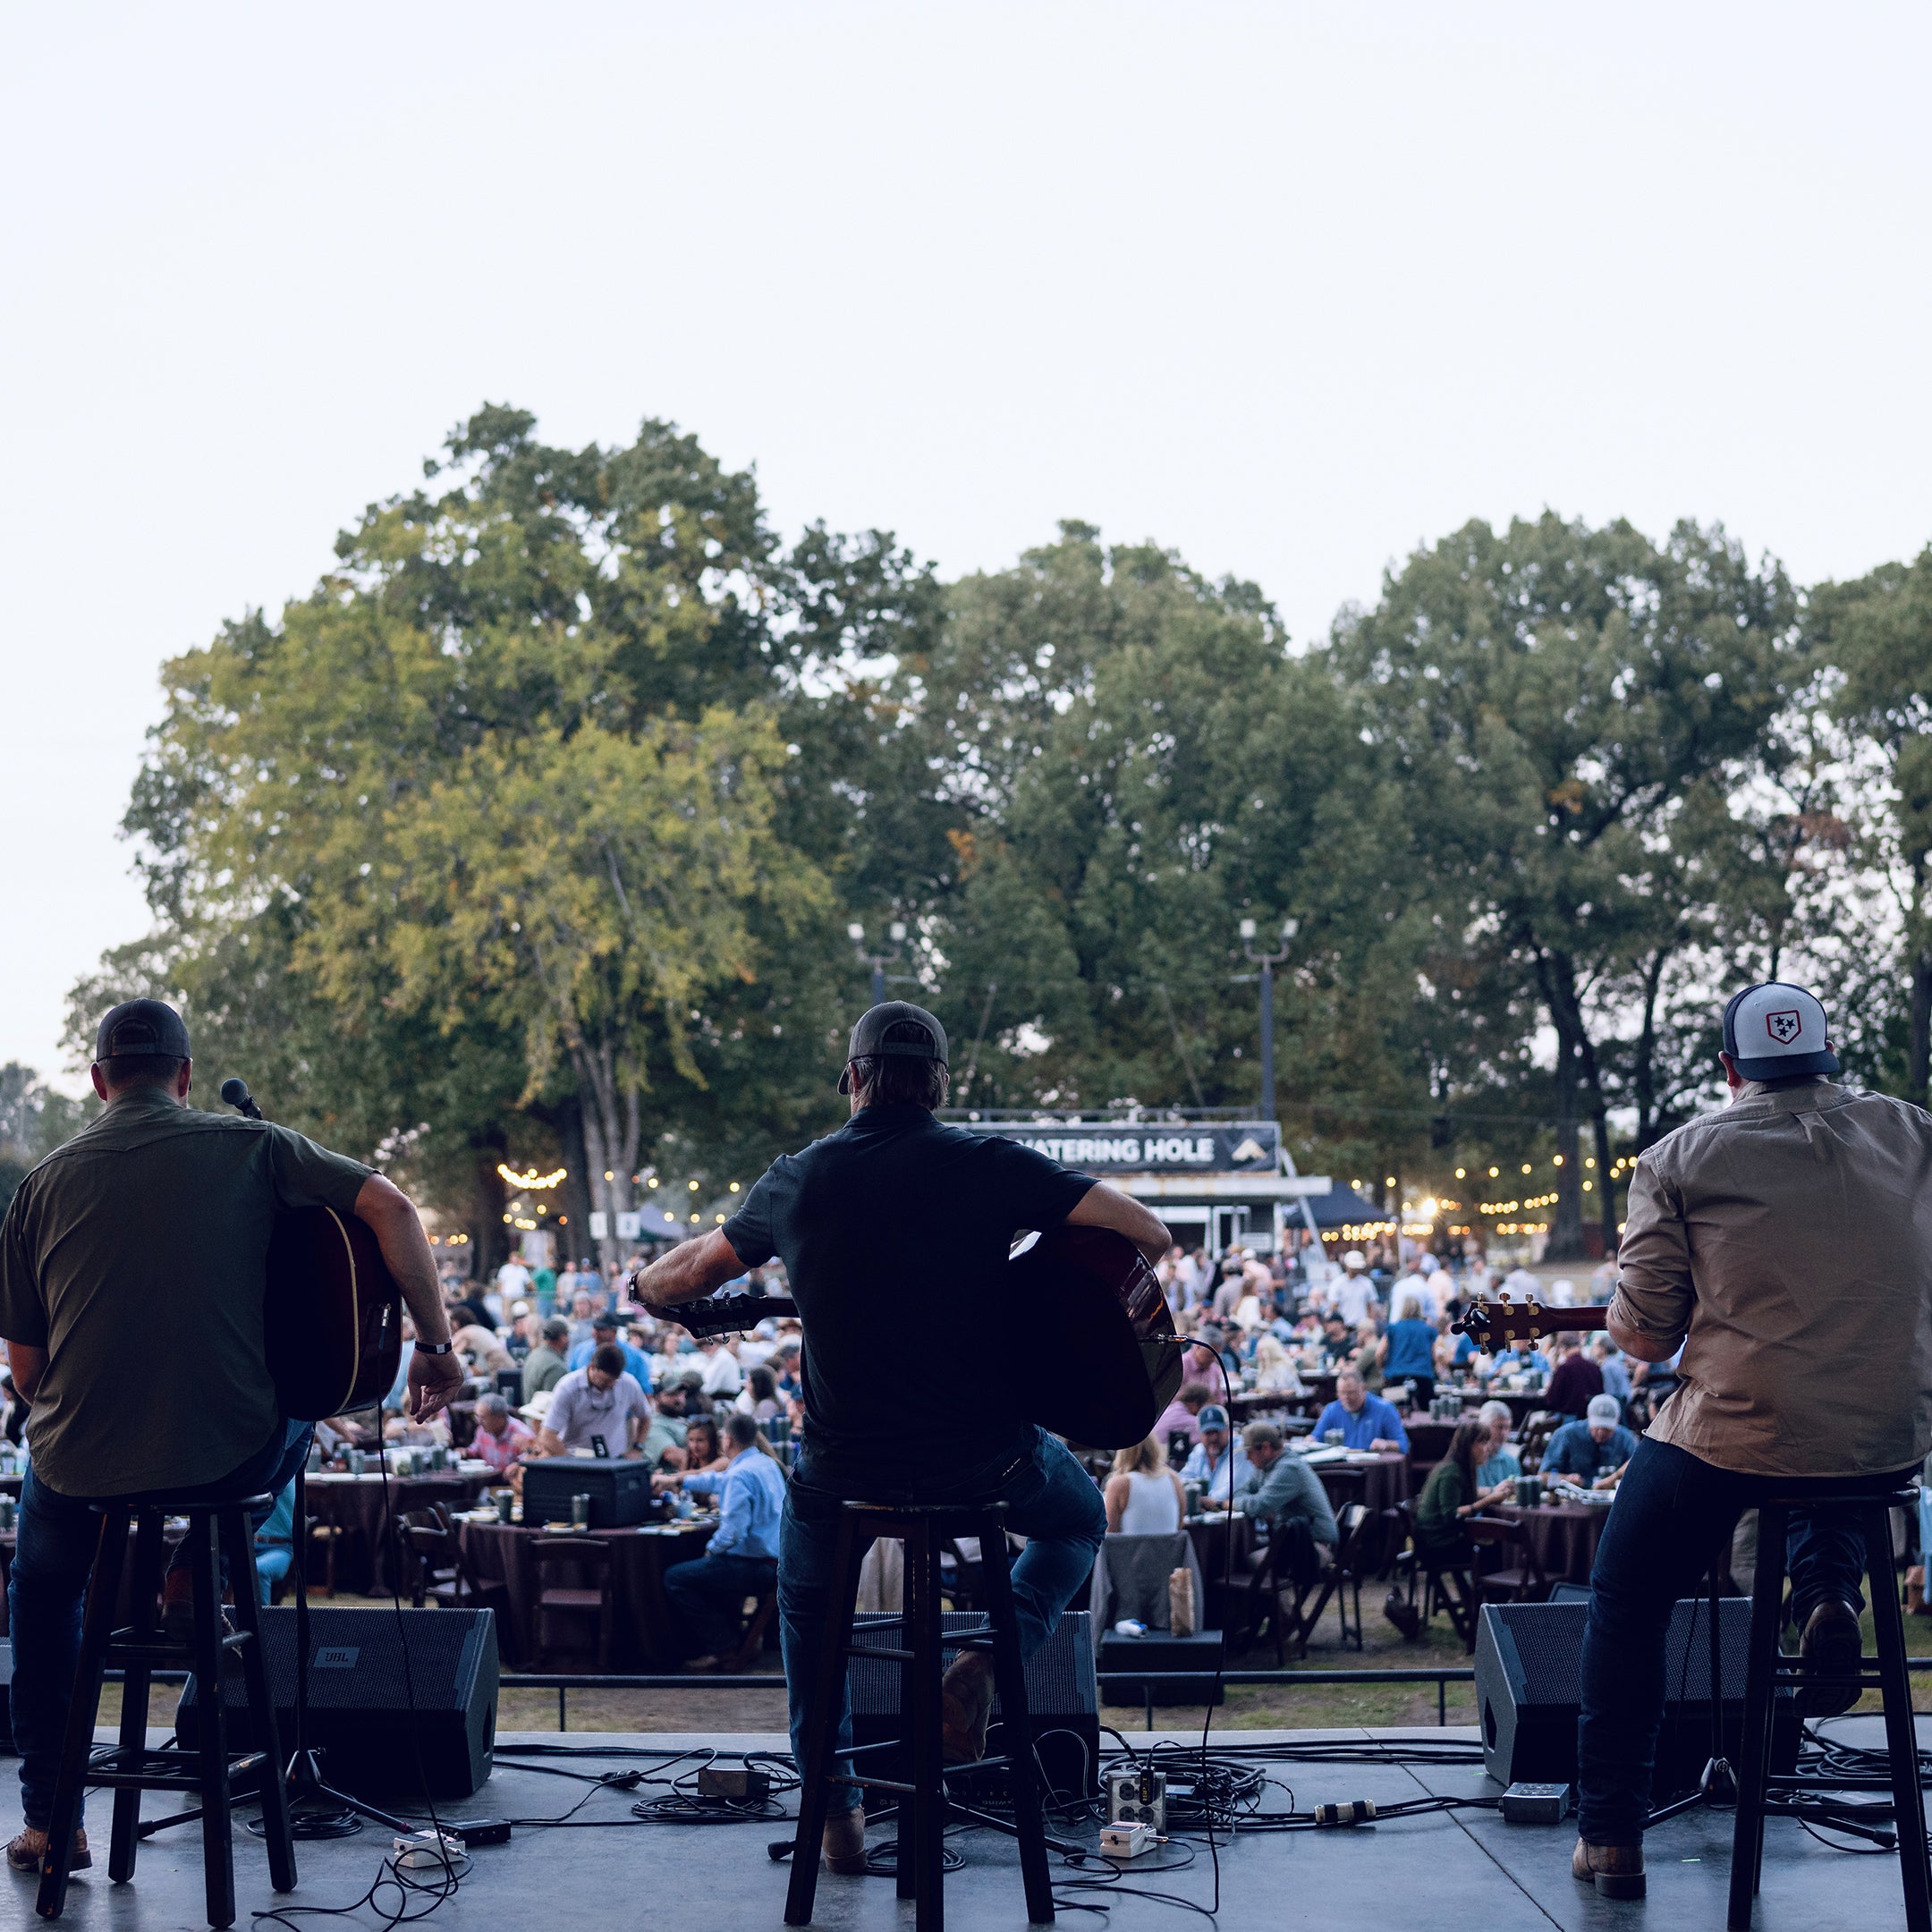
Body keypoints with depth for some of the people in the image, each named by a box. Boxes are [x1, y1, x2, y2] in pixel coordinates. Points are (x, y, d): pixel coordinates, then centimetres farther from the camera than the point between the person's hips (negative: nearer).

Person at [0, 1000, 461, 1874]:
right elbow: (391, 1208, -8)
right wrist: (436, 1344, -1)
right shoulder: (251, 1147, 0)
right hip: (230, 1456, -1)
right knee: (292, 1424, 36)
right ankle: (189, 1576, 21)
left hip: (85, 1465, 1)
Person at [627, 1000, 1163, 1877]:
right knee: (1079, 1517, 32)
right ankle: (991, 1655, 7)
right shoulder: (986, 1164, -8)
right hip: (983, 1458, -2)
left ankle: (835, 1808, 29)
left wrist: (652, 1285, 36)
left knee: (807, 1602, 34)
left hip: (849, 1464, 2)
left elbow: (673, 1280, 12)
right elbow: (1148, 1234, -11)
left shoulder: (796, 1179, -1)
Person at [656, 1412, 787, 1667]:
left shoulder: (740, 1475, -21)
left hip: (755, 1566, -10)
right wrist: (677, 1481, 36)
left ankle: (722, 1648, 3)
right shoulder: (765, 1463, 11)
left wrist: (711, 1548, -7)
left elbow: (732, 1532, -27)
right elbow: (720, 1480, 28)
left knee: (674, 1578, -2)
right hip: (775, 1561, 10)